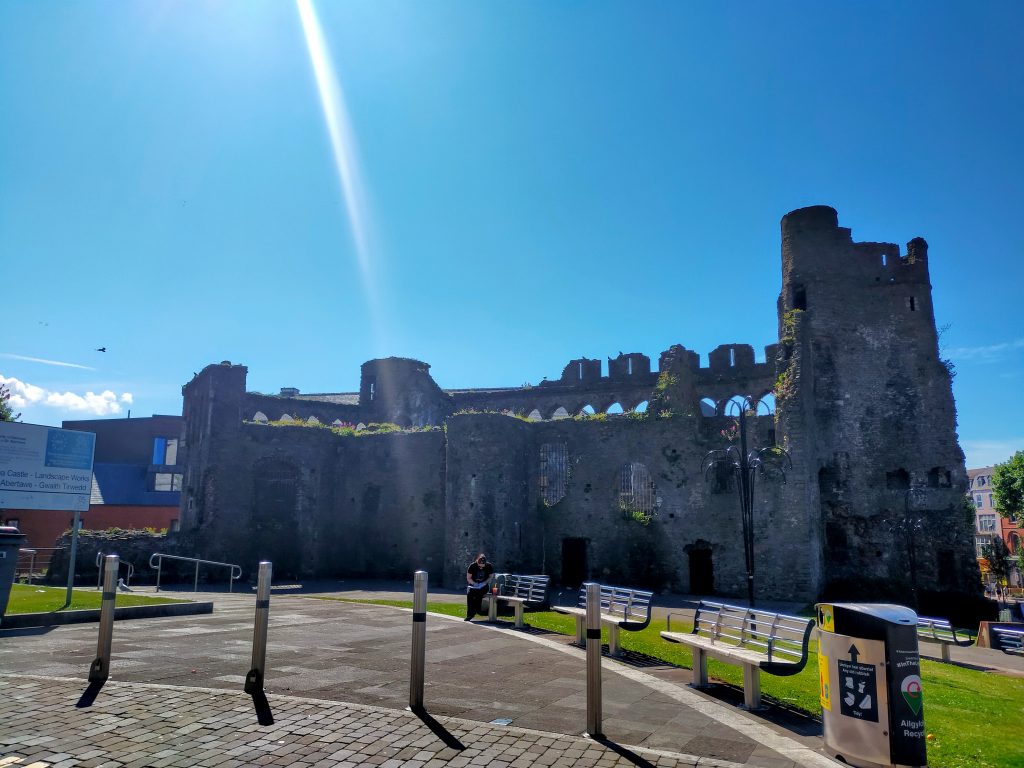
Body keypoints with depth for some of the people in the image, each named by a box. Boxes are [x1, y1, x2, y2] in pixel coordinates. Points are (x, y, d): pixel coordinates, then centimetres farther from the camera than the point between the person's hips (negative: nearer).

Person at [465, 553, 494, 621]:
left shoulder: (489, 566, -8)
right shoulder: (472, 566, -10)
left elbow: (490, 577, 4)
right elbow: (468, 578, -3)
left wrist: (484, 583, -15)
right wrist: (474, 583, -21)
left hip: (483, 586, 0)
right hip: (473, 585, 0)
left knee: (478, 593, -33)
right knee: (469, 593, -31)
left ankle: (476, 610, -18)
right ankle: (469, 614, -25)